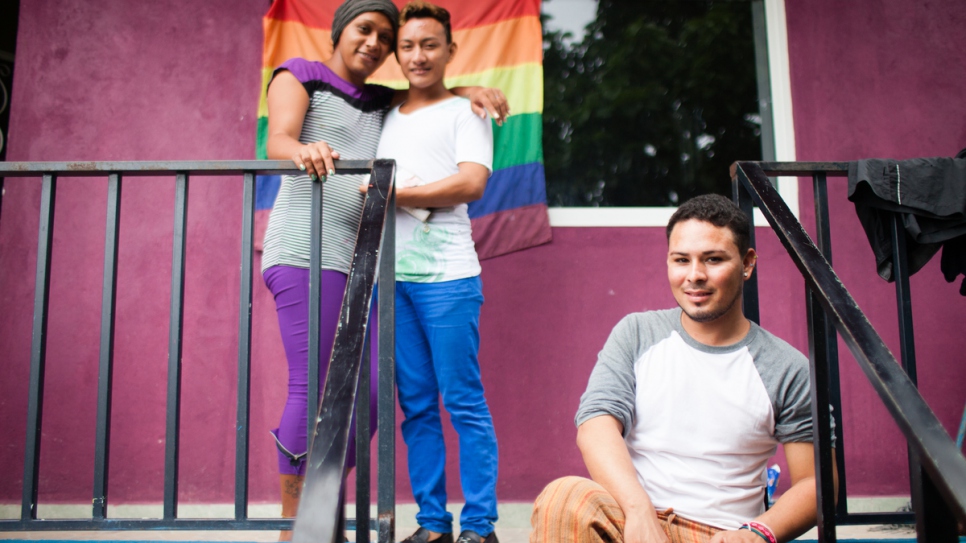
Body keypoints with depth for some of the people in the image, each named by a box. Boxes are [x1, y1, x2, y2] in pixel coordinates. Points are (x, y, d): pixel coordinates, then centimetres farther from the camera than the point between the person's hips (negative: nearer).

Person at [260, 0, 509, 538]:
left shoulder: (381, 103, 26)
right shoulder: (301, 76, 9)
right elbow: (277, 140, -8)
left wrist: (470, 90, 11)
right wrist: (303, 150, -33)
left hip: (358, 260, 6)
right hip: (305, 251, -6)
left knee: (367, 395, 1)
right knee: (311, 387, -11)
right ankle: (292, 525, -1)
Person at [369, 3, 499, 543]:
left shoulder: (466, 111, 7)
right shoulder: (386, 115, 22)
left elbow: (472, 183, -8)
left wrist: (396, 195, -7)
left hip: (446, 275, -5)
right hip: (391, 275, 5)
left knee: (464, 401, -3)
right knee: (416, 405, 6)